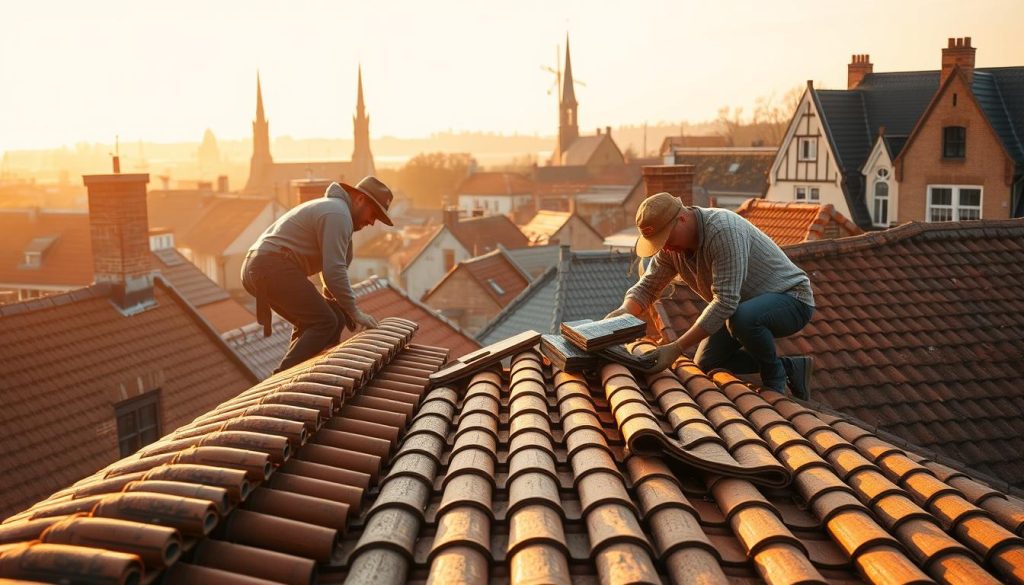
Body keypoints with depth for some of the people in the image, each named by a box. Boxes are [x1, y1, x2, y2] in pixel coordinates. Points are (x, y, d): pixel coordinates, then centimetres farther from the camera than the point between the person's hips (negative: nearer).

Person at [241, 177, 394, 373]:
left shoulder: (329, 207, 24)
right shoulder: (338, 214, -10)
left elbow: (330, 265, 29)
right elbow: (334, 271, -17)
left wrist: (336, 303, 25)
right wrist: (355, 312, -10)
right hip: (274, 268, -11)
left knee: (309, 324, 19)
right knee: (325, 323, -9)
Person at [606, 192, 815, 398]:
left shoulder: (724, 231, -34)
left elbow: (725, 301, -38)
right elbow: (648, 286, -1)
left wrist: (676, 348, -38)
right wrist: (624, 311, -26)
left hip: (791, 298, -9)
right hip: (745, 304, 9)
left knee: (743, 318, -39)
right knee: (706, 364, 6)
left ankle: (774, 377, -8)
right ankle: (791, 367, 18)